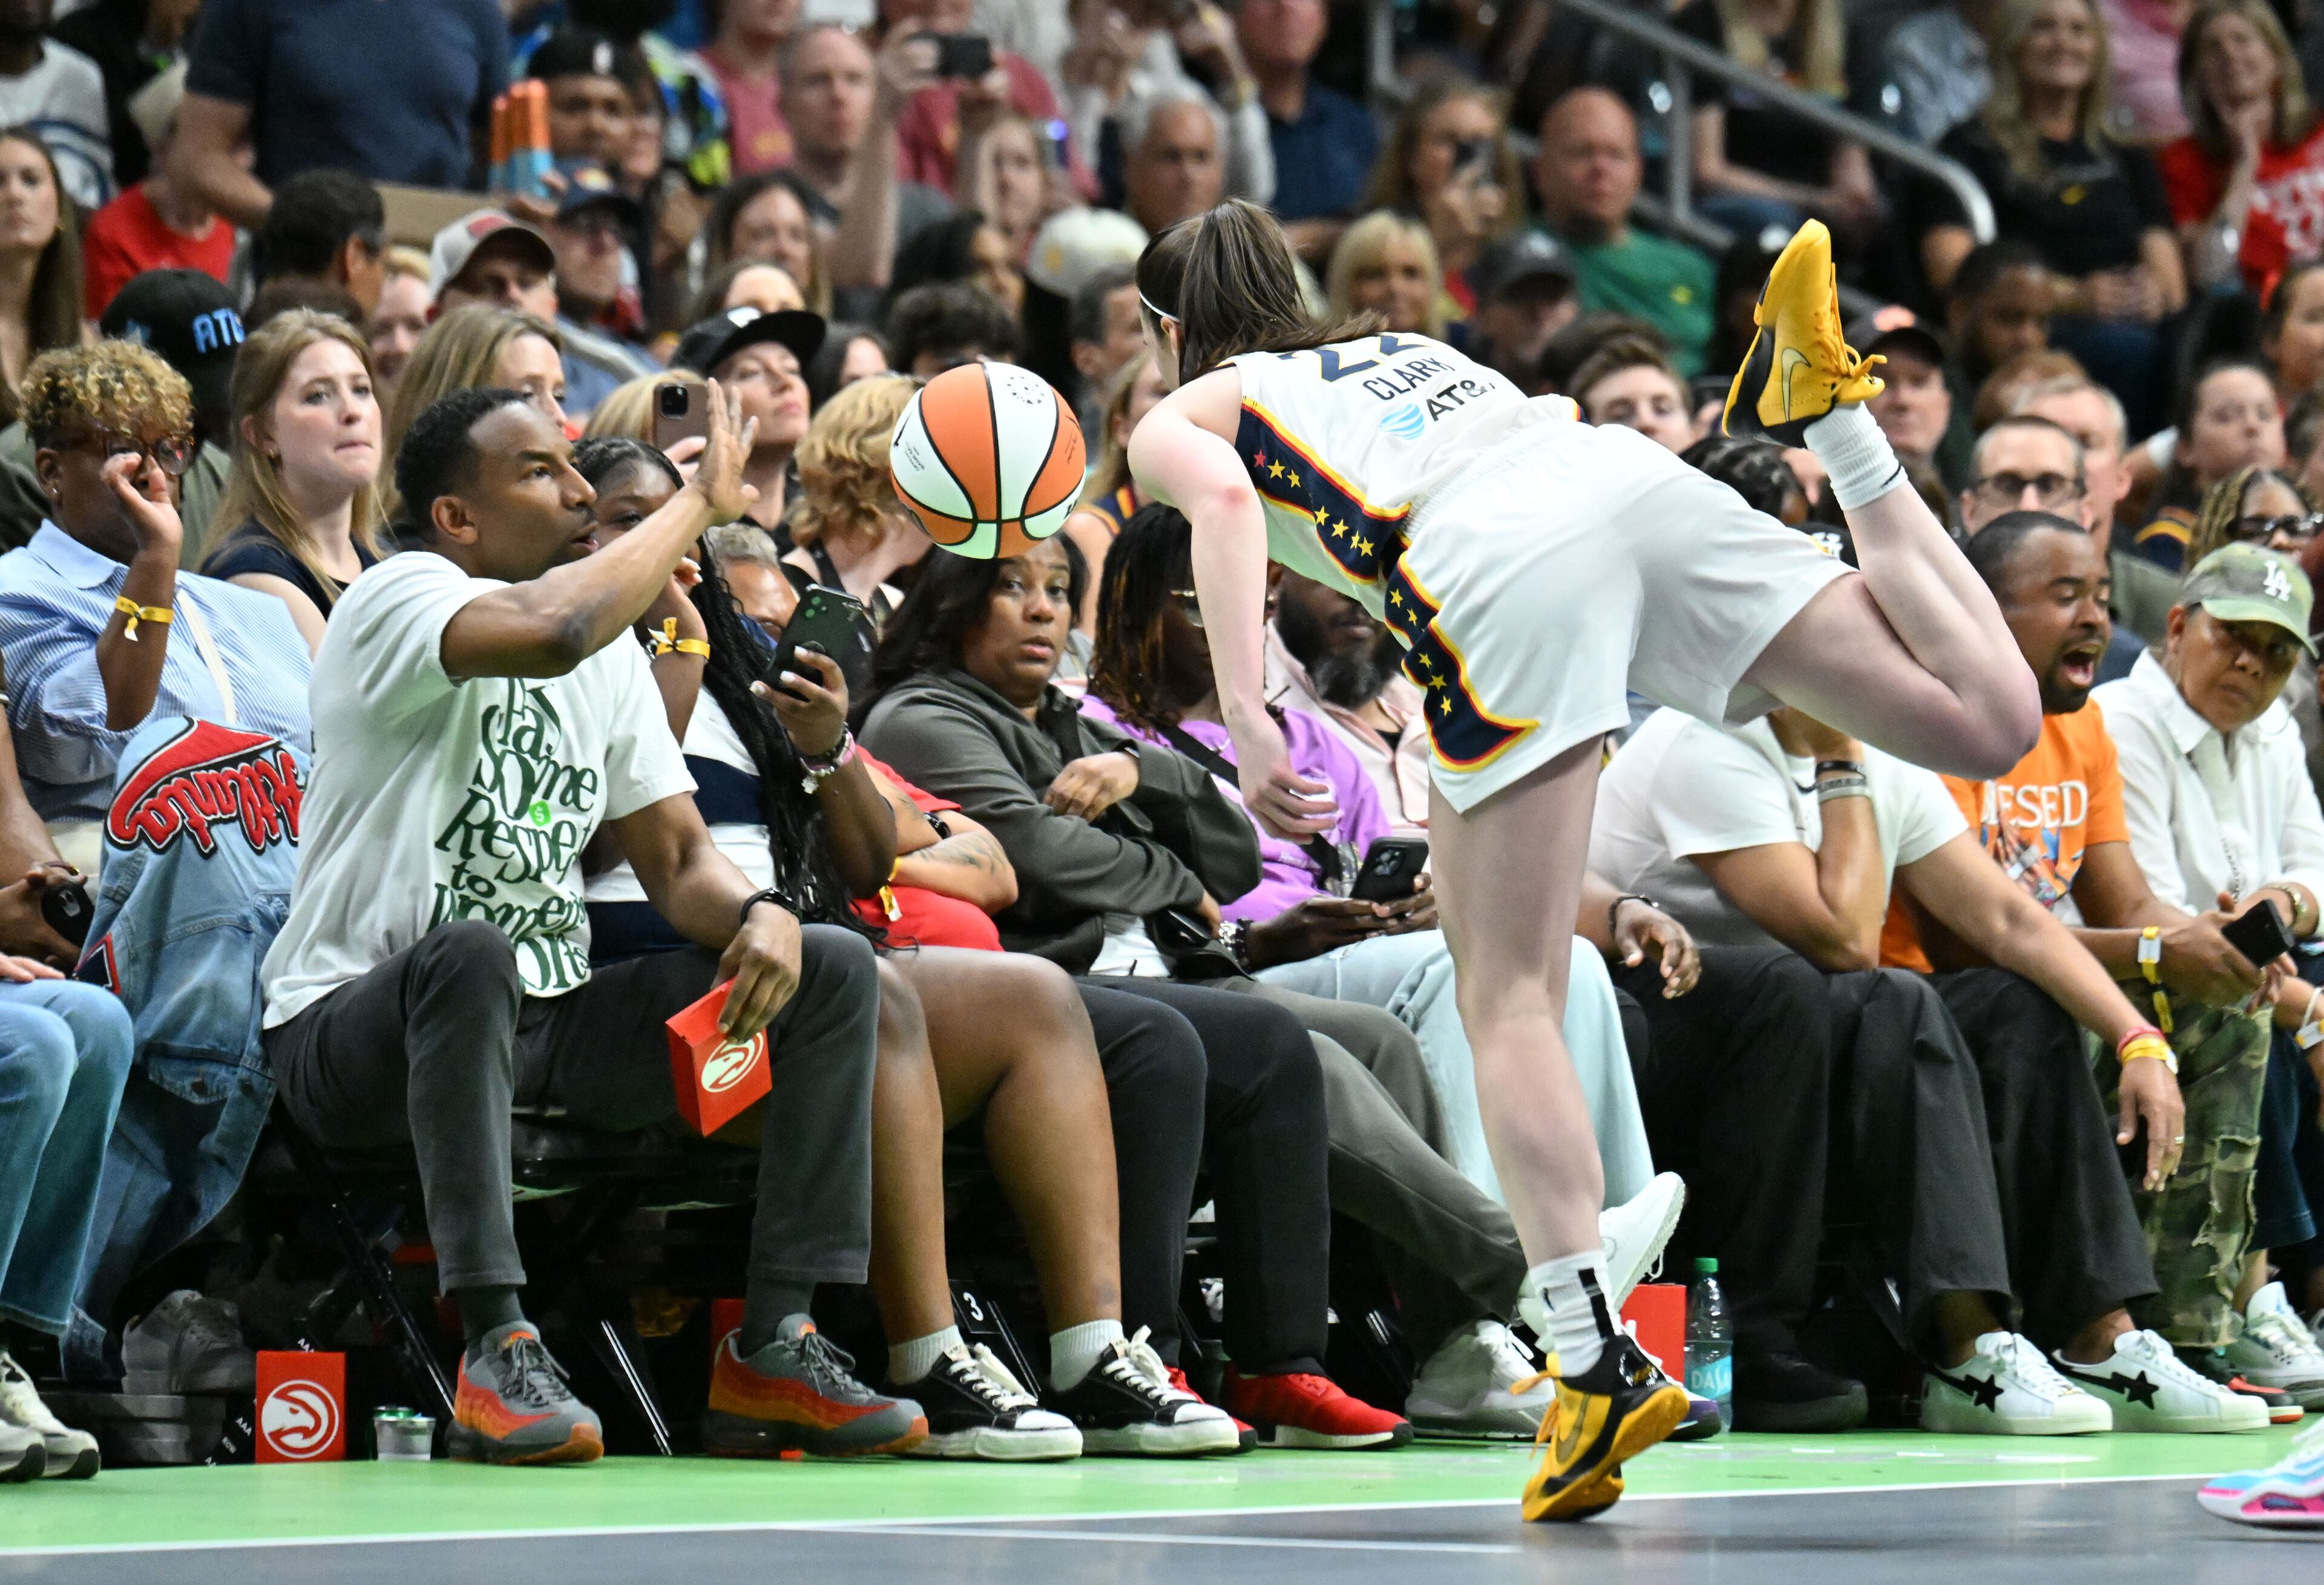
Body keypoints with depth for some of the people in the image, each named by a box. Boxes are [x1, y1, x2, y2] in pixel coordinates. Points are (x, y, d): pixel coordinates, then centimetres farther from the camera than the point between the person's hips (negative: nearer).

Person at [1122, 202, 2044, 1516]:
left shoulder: (1179, 417, 25)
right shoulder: (1402, 345, 42)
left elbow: (1223, 498, 2)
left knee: (1511, 1004, -2)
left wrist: (1245, 713, -9)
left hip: (1497, 568, -4)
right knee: (1992, 723, 7)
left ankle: (1595, 1358, -14)